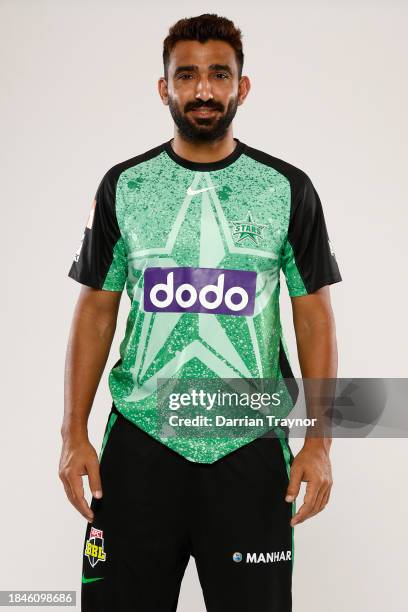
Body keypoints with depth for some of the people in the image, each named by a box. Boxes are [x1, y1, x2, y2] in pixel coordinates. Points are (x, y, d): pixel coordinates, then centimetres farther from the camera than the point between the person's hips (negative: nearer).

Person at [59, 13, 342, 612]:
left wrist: (319, 443, -5)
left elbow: (314, 315, 1)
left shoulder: (288, 190, 0)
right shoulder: (123, 186, 3)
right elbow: (96, 311, 5)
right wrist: (74, 434, -1)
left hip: (249, 446, 0)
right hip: (139, 442, 1)